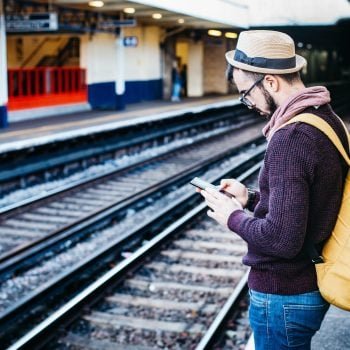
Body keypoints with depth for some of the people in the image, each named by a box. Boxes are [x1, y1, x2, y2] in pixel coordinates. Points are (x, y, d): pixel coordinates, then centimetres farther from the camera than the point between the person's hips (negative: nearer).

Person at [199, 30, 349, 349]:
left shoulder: (290, 138, -26)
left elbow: (282, 238, -29)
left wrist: (233, 217, -14)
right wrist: (252, 198, 9)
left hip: (284, 296, -9)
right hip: (314, 284, 9)